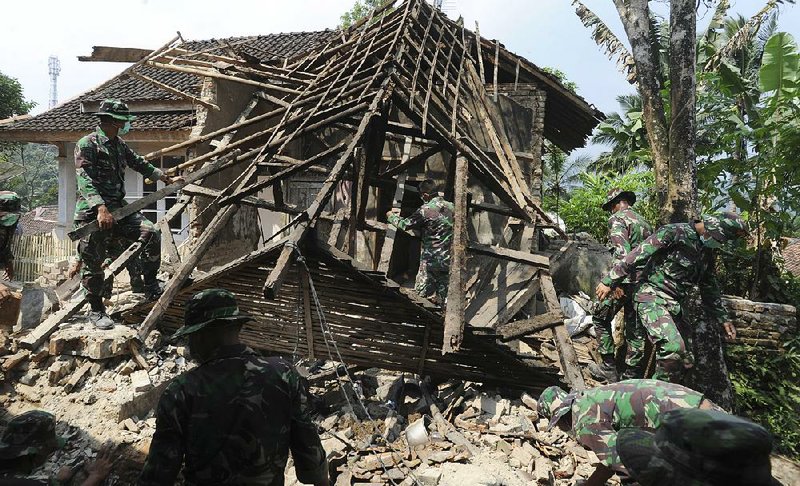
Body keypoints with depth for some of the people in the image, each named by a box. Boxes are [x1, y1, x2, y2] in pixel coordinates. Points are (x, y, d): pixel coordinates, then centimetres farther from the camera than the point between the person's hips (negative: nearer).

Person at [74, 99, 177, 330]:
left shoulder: (119, 145, 15)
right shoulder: (87, 144, -9)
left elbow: (139, 163, 32)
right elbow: (85, 180, -20)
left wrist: (162, 176, 38)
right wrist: (101, 208, -31)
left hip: (118, 208, 7)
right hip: (93, 212, -7)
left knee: (151, 233, -10)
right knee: (93, 263, 1)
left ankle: (150, 285, 1)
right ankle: (96, 310, 15)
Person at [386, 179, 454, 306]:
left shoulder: (426, 210, -14)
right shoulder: (450, 206, 7)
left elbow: (405, 224, -3)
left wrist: (391, 216, 17)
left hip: (432, 261, -6)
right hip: (449, 261, 6)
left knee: (422, 293, 7)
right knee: (443, 299, 9)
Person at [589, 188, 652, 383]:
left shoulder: (617, 219, -6)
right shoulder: (645, 223, 20)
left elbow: (622, 251, -20)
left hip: (625, 281, -7)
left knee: (600, 318, 8)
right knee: (635, 329, 10)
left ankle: (609, 368, 7)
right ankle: (632, 375, 14)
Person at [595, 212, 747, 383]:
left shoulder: (707, 253, 16)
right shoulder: (674, 233, -11)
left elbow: (710, 287, 26)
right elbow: (637, 255, -14)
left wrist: (723, 319, 20)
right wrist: (609, 281, -15)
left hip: (675, 306, 9)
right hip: (652, 298, -9)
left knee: (685, 362, 6)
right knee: (673, 348, -28)